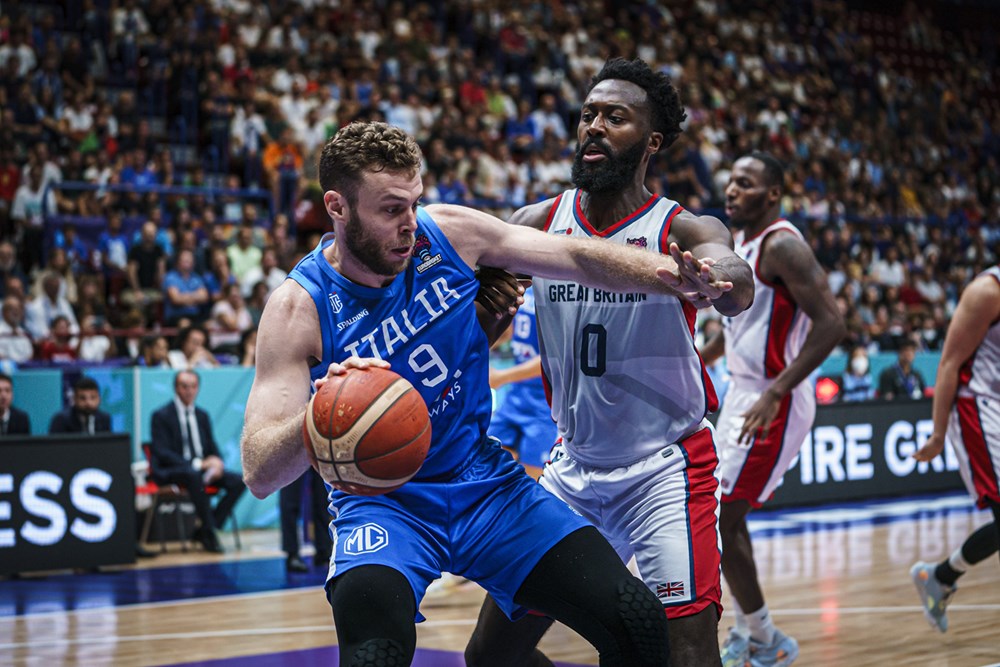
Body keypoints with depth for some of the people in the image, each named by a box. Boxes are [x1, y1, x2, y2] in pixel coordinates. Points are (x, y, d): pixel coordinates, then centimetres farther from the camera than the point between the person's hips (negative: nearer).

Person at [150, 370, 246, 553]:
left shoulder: (202, 415, 16)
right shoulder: (161, 416, -3)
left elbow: (213, 447, 17)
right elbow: (162, 452, -13)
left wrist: (216, 462, -9)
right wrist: (196, 464, -23)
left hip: (202, 469, 6)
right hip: (171, 472, -6)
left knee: (239, 481, -19)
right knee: (194, 475, -40)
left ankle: (204, 530, -14)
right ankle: (209, 532, -29)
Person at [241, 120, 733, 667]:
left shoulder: (451, 232, -8)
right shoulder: (298, 307, -17)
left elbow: (578, 257, 0)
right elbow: (259, 473, -22)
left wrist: (670, 278, -18)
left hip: (484, 482, 4)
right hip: (381, 505, -3)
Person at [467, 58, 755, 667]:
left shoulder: (682, 230, -12)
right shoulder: (539, 224, -1)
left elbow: (739, 287, -34)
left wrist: (705, 277, -58)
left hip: (666, 468, -4)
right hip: (574, 469, 4)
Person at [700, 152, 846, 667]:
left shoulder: (782, 246, -19)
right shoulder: (742, 241, 11)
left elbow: (831, 324, -26)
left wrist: (775, 392, -31)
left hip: (772, 403, -10)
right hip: (743, 392, 10)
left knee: (718, 521, -9)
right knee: (726, 518, 15)